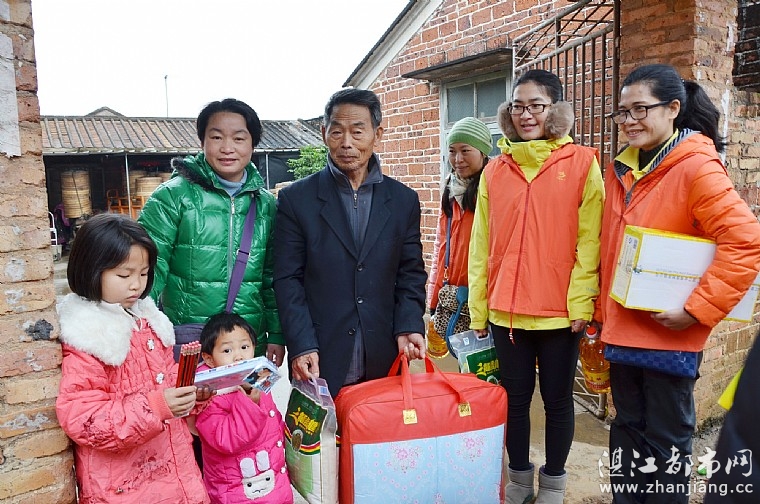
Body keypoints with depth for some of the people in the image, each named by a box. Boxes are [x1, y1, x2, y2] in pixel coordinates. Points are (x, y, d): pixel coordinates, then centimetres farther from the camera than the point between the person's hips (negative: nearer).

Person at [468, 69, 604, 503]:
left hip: (560, 311, -2)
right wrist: (478, 308, 5)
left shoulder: (582, 164, -2)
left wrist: (581, 303, -10)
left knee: (557, 400, 12)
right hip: (506, 310, 3)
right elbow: (481, 246, 6)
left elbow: (590, 241, -5)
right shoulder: (495, 170, 6)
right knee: (515, 398, 14)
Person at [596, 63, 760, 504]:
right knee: (628, 430, 18)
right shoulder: (620, 170, 8)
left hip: (670, 332, -6)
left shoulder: (696, 167, -13)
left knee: (666, 438, 10)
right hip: (622, 329, 6)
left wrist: (697, 310, -20)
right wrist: (603, 312, 12)